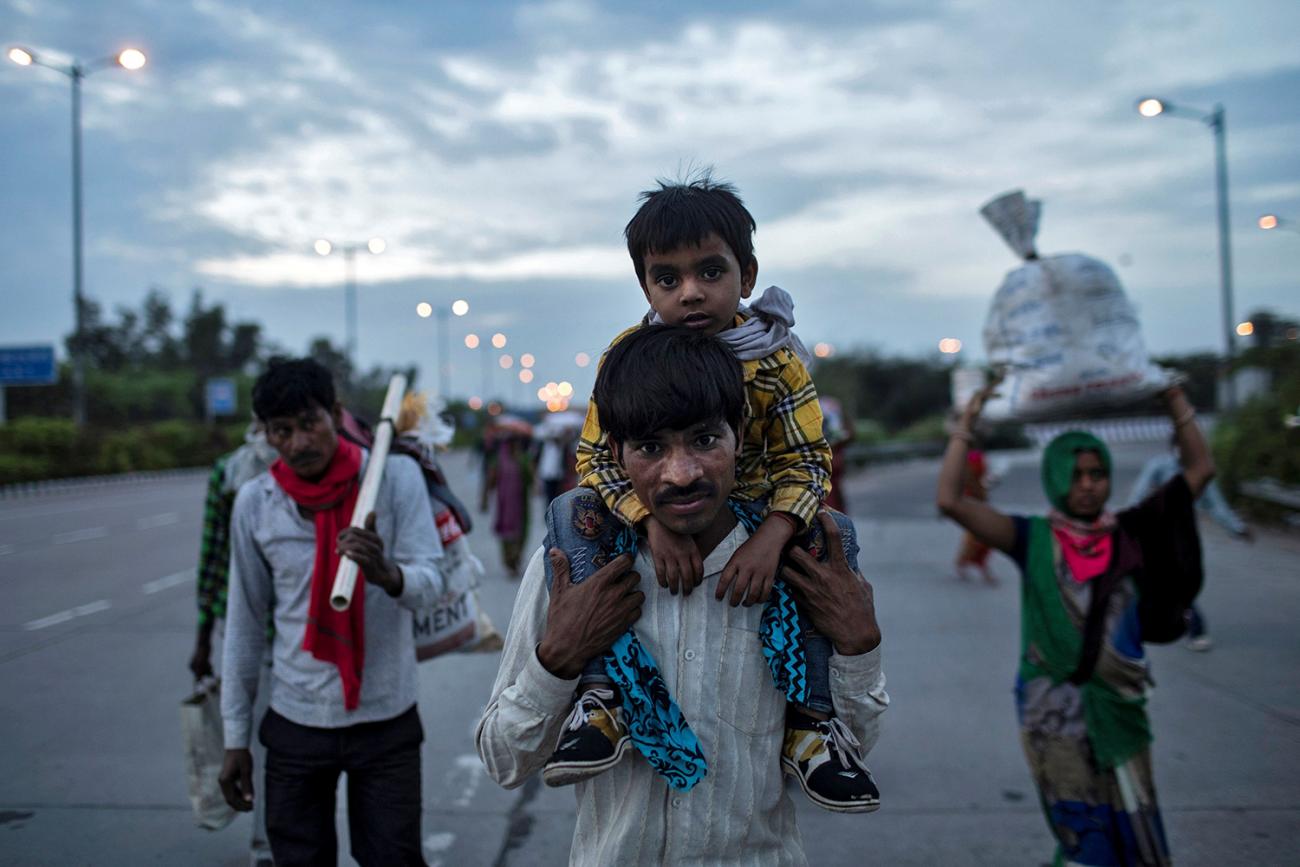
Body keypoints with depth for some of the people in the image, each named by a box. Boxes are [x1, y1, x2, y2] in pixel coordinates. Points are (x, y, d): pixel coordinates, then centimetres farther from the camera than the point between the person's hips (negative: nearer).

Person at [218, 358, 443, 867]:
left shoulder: (396, 476, -8)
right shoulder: (254, 501, -2)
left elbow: (429, 584, -15)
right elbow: (245, 624, 5)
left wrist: (387, 574, -39)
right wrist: (235, 737, 7)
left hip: (386, 718, -1)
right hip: (295, 723, 2)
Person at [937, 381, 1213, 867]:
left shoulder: (1130, 535, 3)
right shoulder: (1033, 540, -4)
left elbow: (1200, 470, 5)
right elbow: (950, 501, -15)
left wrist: (1174, 398, 1)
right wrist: (966, 425, -13)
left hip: (1120, 707, 3)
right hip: (1054, 713, -3)